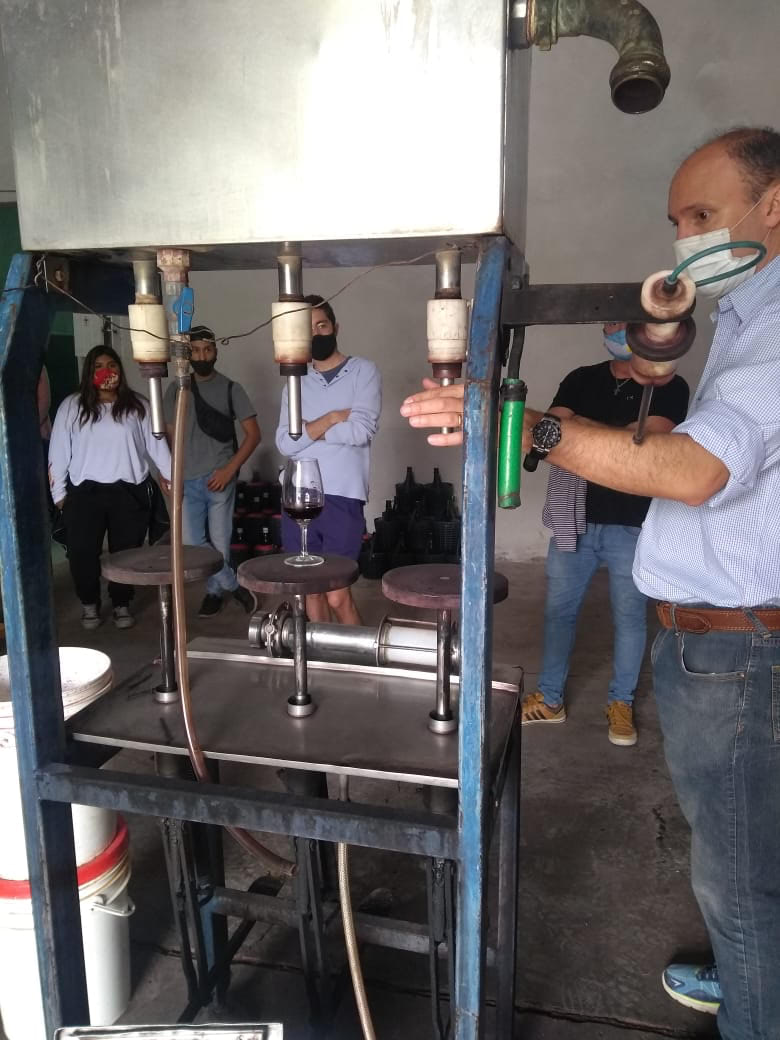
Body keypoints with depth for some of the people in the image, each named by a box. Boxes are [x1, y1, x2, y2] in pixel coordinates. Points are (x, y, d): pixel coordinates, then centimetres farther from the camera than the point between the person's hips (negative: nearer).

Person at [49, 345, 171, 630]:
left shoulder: (138, 405, 7)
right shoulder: (71, 406, 4)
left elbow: (155, 443, 6)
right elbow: (59, 451, 4)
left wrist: (171, 475, 1)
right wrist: (58, 492, 2)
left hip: (129, 492, 0)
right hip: (84, 492, 0)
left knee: (126, 552, 5)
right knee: (82, 553, 2)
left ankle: (122, 605, 22)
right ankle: (89, 604, 23)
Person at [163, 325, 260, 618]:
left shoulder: (230, 389, -1)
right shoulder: (175, 391, 8)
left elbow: (253, 434, -3)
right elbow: (169, 436, 12)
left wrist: (229, 470, -11)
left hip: (219, 480, -3)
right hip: (187, 481, 3)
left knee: (219, 543, 0)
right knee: (190, 544, 1)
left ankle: (215, 591, 22)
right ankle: (234, 586, 18)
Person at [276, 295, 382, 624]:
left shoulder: (363, 371, 1)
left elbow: (361, 431, -13)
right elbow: (285, 443, 1)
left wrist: (309, 430, -3)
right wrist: (331, 418, -7)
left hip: (342, 498, -4)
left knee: (337, 595, -3)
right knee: (309, 590, 11)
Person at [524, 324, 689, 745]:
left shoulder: (670, 387, -1)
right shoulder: (580, 380, 9)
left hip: (633, 526, -2)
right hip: (575, 520, 3)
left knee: (629, 616, 7)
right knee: (558, 609, 9)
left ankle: (621, 703, 25)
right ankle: (549, 698, 23)